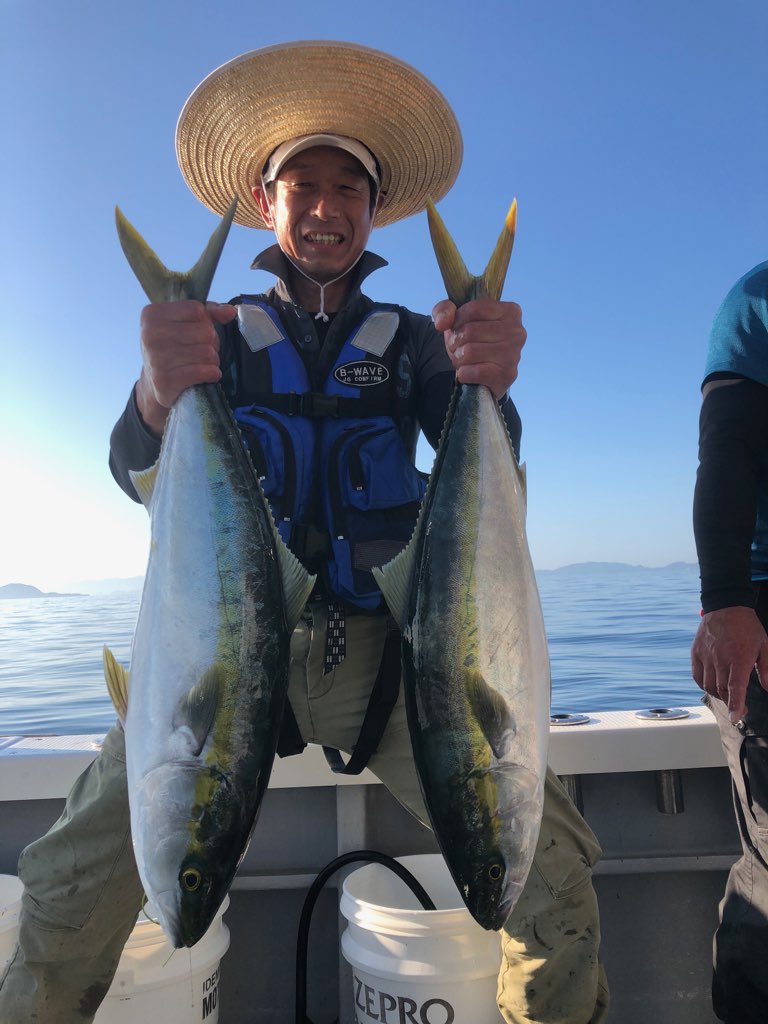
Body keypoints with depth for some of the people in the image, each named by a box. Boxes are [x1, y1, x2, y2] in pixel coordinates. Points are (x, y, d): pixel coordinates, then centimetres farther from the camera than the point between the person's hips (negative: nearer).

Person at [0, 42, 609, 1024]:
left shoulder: (408, 336, 12)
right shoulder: (221, 329, 10)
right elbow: (137, 473, -4)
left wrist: (486, 386, -26)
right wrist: (159, 395, -27)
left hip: (382, 649, 1)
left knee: (548, 862, -15)